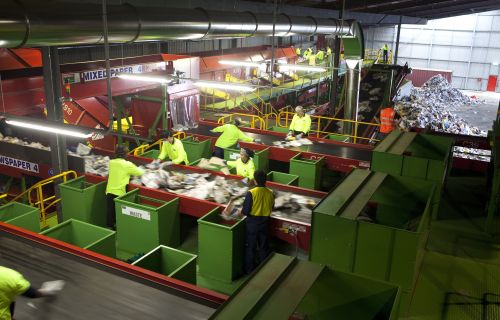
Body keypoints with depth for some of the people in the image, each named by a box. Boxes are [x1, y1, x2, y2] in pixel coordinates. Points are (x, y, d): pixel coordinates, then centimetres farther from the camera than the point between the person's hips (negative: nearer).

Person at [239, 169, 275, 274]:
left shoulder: (251, 193, -21)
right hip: (264, 222, 4)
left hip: (252, 222, -3)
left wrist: (241, 213, 3)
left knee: (250, 246, 12)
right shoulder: (270, 193, -8)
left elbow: (245, 211, -18)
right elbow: (271, 208, 5)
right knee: (263, 246, 18)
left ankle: (249, 269, 23)